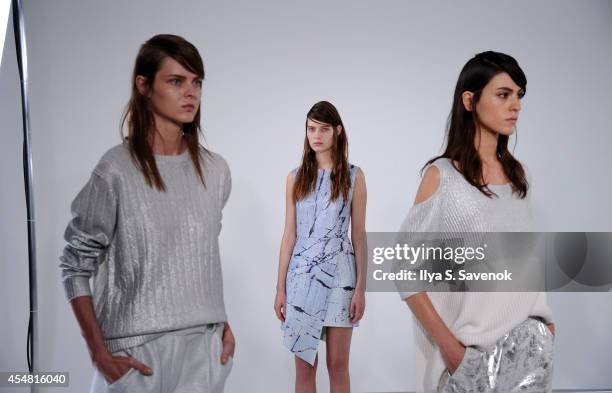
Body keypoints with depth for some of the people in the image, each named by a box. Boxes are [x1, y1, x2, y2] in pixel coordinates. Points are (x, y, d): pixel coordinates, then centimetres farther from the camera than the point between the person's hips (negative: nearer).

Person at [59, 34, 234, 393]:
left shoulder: (215, 171, 3)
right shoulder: (117, 171, -10)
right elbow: (76, 266, -6)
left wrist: (222, 323, 9)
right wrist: (98, 351, -11)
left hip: (204, 345, 4)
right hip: (136, 347, -3)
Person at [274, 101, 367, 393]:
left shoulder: (353, 176, 0)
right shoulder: (296, 177, 6)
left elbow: (359, 234, 1)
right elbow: (289, 234, 5)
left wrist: (361, 286, -4)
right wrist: (280, 287, 2)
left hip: (339, 275, -2)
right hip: (301, 276, 2)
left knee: (338, 365, 4)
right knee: (304, 366, 7)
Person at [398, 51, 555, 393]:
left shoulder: (517, 173, 7)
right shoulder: (442, 175, -9)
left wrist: (544, 319, 6)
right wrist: (447, 344, -14)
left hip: (530, 341, 5)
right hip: (473, 346, -5)